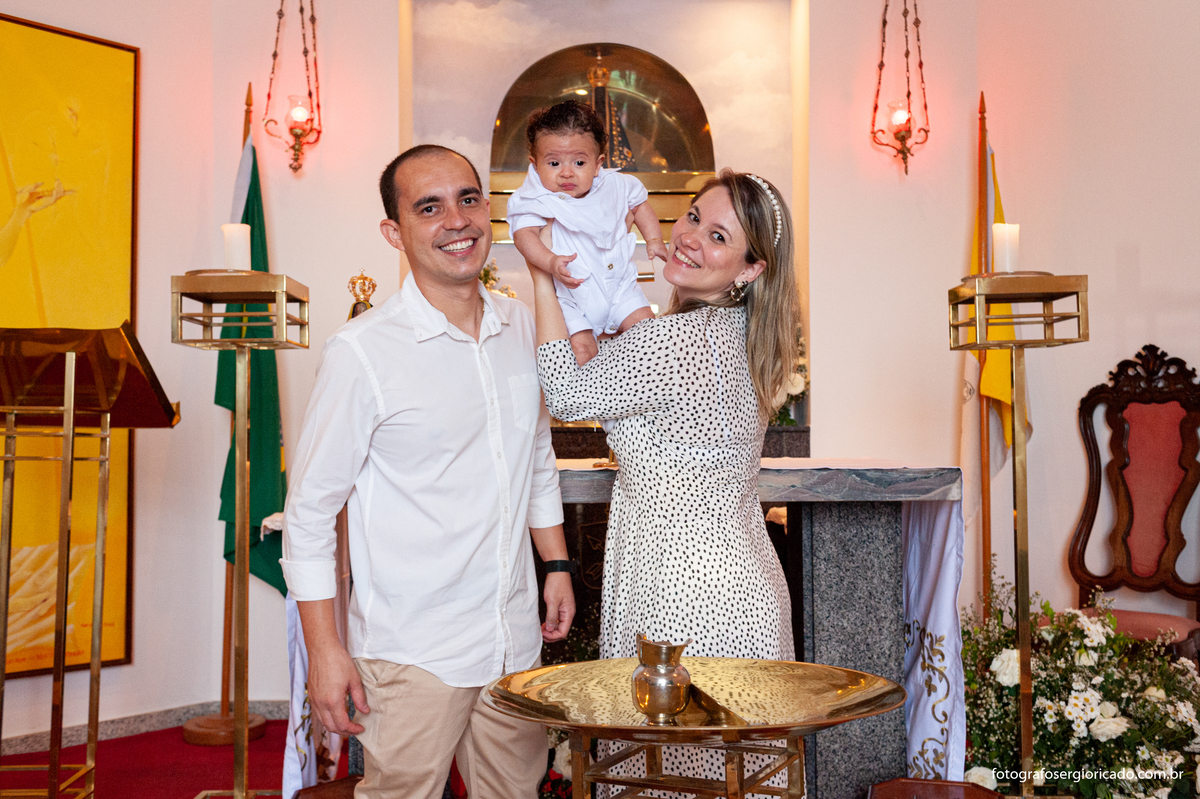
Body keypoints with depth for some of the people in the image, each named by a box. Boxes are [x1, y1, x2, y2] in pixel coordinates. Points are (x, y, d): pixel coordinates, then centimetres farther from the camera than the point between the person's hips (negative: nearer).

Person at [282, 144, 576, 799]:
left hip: (516, 638, 6)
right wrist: (323, 650, -11)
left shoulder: (523, 328, 5)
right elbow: (309, 509, -10)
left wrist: (557, 564, 16)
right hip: (412, 651, -5)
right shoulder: (362, 352, -14)